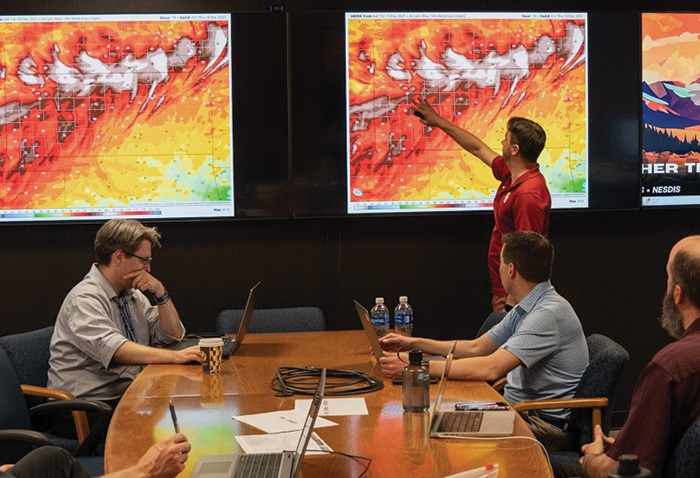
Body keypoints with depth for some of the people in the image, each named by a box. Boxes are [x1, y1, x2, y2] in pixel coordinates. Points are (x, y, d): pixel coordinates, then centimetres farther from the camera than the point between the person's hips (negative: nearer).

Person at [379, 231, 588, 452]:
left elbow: (491, 368, -30)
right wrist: (414, 343, 15)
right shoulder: (524, 309, 12)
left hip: (550, 426, -9)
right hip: (519, 409, 9)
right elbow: (476, 348, 21)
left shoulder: (549, 313, -22)